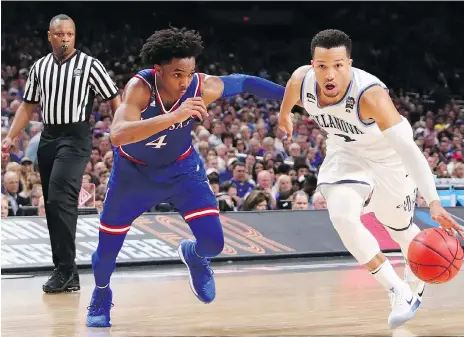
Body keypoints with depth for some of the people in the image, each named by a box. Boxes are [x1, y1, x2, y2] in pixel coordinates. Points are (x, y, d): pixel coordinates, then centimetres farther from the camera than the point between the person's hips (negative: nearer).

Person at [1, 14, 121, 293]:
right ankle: (66, 273, 13)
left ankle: (66, 269, -16)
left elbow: (115, 100, -3)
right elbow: (28, 106, 18)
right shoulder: (39, 67, 11)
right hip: (48, 137, 6)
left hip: (76, 137, -6)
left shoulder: (90, 65, -4)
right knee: (53, 205, 6)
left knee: (61, 199, -19)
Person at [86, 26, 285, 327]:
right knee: (108, 248, 6)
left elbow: (244, 83, -7)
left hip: (182, 169, 2)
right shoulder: (140, 87, -35)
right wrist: (174, 116, -59)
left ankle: (194, 255, 27)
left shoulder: (203, 87, -27)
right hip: (134, 172, -1)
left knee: (213, 243, -12)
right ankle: (101, 294, 41)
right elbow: (118, 134, -51)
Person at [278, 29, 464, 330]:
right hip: (346, 153, 3)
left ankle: (416, 287, 51)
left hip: (388, 156, -3)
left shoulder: (370, 94, -40)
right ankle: (399, 292, -10)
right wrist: (284, 114, 25)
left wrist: (433, 202, -55)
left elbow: (408, 149, -46)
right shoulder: (301, 82, -25)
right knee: (342, 216, -23)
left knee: (398, 226, 16)